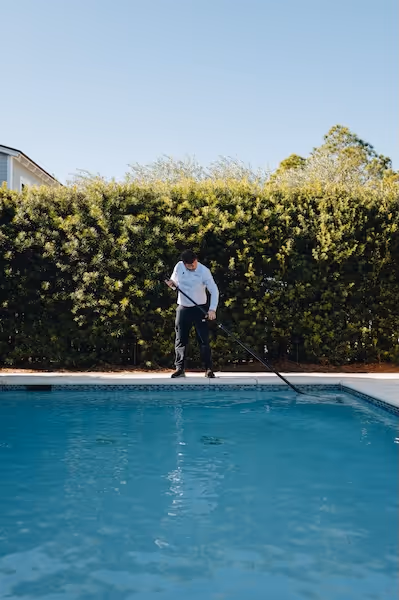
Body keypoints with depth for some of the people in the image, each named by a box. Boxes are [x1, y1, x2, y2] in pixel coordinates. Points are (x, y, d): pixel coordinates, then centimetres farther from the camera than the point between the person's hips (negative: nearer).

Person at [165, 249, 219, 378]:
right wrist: (172, 283, -12)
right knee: (181, 340, 4)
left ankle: (208, 369, 2)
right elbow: (175, 283, 13)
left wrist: (212, 309, -27)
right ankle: (180, 368, 10)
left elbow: (214, 291, -16)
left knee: (203, 339, -4)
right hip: (183, 308, 3)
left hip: (200, 308, -3)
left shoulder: (204, 271, -15)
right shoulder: (179, 267, -3)